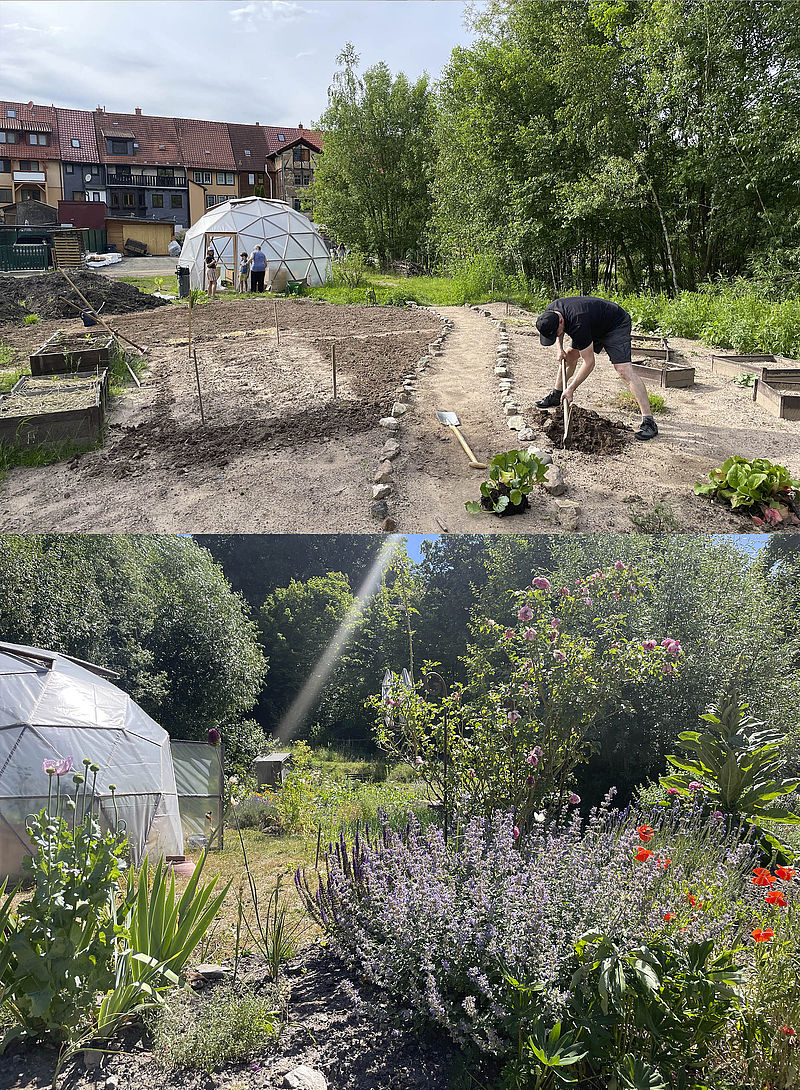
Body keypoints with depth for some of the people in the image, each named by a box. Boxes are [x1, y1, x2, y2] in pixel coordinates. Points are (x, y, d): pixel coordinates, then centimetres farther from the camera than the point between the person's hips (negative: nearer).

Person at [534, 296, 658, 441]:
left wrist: (571, 389, -27)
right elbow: (558, 329, 12)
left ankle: (648, 421, -27)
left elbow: (589, 363, -31)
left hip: (617, 324, -9)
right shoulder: (551, 311, -16)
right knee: (569, 355, 8)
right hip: (596, 327, 9)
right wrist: (559, 348, -1)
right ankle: (556, 395, 30)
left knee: (624, 369, -23)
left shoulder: (578, 325, -39)